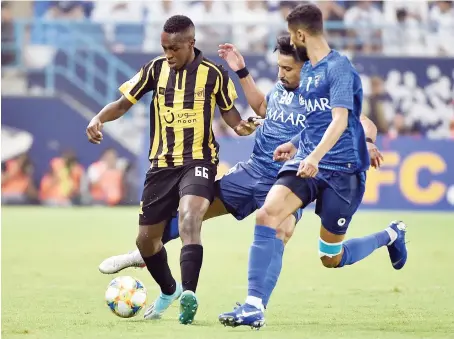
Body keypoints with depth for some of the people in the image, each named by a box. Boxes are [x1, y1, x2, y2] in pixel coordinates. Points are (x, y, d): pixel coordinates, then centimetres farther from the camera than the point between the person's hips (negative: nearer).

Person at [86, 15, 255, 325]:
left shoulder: (214, 74, -6)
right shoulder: (156, 69, -1)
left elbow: (229, 111, 6)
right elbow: (124, 102, 5)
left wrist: (241, 125, -17)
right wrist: (99, 118, -15)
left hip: (198, 161, -4)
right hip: (162, 164, 4)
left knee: (190, 218, -32)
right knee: (146, 239, 11)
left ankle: (189, 294, -43)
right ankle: (169, 291, 39)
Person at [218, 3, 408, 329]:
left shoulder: (339, 67, -12)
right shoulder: (307, 70, 14)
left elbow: (339, 121, -22)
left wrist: (315, 156, -34)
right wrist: (296, 144, 25)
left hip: (343, 170, -7)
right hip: (307, 161, 7)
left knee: (331, 258, 2)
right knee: (267, 213, -19)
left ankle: (391, 235, 32)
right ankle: (254, 307, -20)